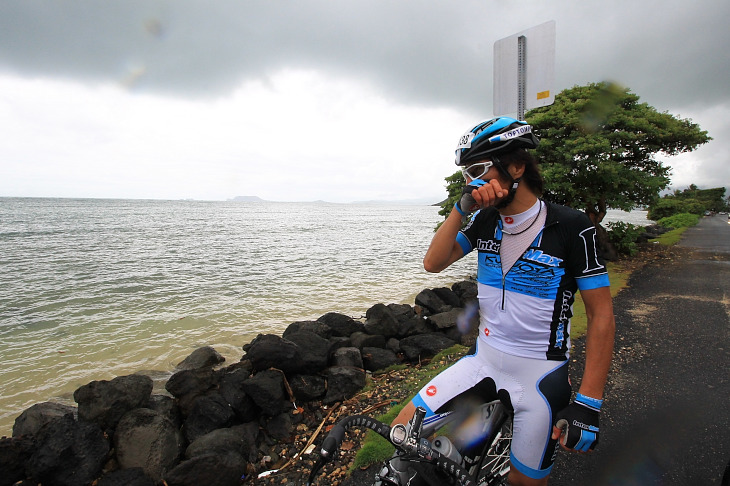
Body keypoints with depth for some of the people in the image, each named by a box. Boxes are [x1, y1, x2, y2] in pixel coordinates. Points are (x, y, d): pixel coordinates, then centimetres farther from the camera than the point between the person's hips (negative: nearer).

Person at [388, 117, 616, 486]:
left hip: (540, 374, -3)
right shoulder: (485, 220, -1)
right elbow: (434, 263, -7)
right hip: (484, 359, 4)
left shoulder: (571, 228, -15)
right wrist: (462, 206, -19)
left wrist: (588, 404, -15)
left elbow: (601, 316, -12)